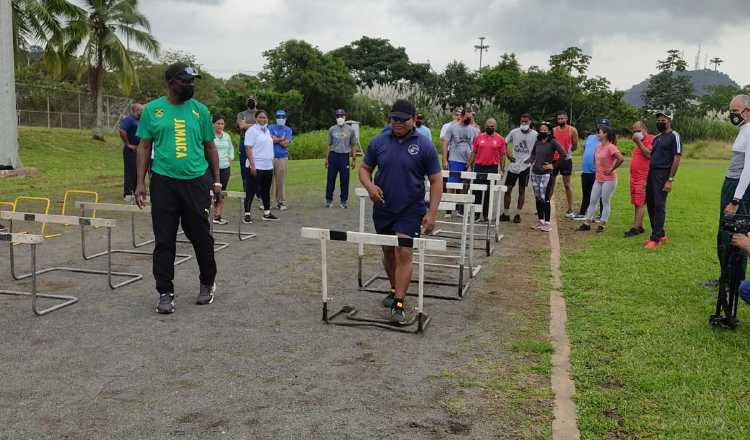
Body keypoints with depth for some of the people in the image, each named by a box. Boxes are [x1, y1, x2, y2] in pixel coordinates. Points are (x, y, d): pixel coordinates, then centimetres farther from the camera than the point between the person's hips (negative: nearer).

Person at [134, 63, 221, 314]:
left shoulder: (200, 110, 5)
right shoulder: (152, 110, 2)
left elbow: (210, 147, 10)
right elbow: (144, 147, 4)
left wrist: (216, 181, 6)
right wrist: (140, 183, -3)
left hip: (197, 181, 1)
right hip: (164, 182, -1)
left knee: (201, 236, 8)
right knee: (164, 240, 3)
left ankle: (208, 283, 28)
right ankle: (165, 292, 15)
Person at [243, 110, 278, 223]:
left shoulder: (267, 130, 16)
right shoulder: (252, 130, -8)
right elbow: (248, 148, -14)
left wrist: (272, 163, 16)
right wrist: (252, 165, -21)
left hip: (268, 167, 8)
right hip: (256, 166, -7)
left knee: (266, 191, 13)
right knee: (252, 190, -3)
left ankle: (267, 213, 21)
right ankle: (247, 214, 2)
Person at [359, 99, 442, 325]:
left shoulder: (425, 146, -8)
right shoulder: (378, 142, 0)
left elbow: (436, 181, -6)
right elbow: (364, 168, 10)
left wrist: (431, 213, -13)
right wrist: (370, 186, -13)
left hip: (410, 210, -4)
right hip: (383, 208, 4)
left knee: (403, 253, -11)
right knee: (388, 252, 16)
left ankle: (399, 305, -7)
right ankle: (395, 290, 37)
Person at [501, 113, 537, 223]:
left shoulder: (535, 135, -6)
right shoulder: (514, 132, -1)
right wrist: (508, 154, -1)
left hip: (525, 166, -2)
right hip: (513, 165, 2)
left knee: (522, 190, 5)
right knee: (508, 189, 3)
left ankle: (518, 214, 15)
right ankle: (505, 214, 14)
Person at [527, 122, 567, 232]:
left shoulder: (553, 142, -7)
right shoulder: (538, 142, 10)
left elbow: (563, 154, -12)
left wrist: (553, 165, -9)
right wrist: (529, 161, 3)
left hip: (546, 174, -6)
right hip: (535, 173, 6)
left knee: (545, 199, -8)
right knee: (538, 198, 10)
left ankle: (547, 223, -1)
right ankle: (541, 221, 19)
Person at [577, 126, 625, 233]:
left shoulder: (611, 147, -16)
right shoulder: (598, 146, 9)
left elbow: (621, 159, -27)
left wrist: (611, 169, -17)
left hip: (609, 180, -8)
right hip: (598, 179, 8)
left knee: (606, 201, 1)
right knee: (593, 201, 10)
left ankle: (602, 225, 9)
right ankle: (587, 224, 16)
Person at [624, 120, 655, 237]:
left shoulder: (651, 139, -7)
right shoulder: (638, 142, 19)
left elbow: (648, 154, -22)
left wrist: (639, 142, -19)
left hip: (643, 177, -9)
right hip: (634, 177, 9)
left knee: (640, 203, -9)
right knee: (637, 203, 10)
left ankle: (635, 228, -10)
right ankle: (640, 227, 15)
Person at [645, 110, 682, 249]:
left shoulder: (674, 136, -6)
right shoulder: (657, 138, 18)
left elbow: (676, 159, -12)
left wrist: (670, 180, -17)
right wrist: (647, 178, 16)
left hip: (663, 175, -8)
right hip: (651, 174, 8)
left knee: (659, 206, -7)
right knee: (650, 205, 10)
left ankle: (656, 239, -2)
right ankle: (660, 235, 22)